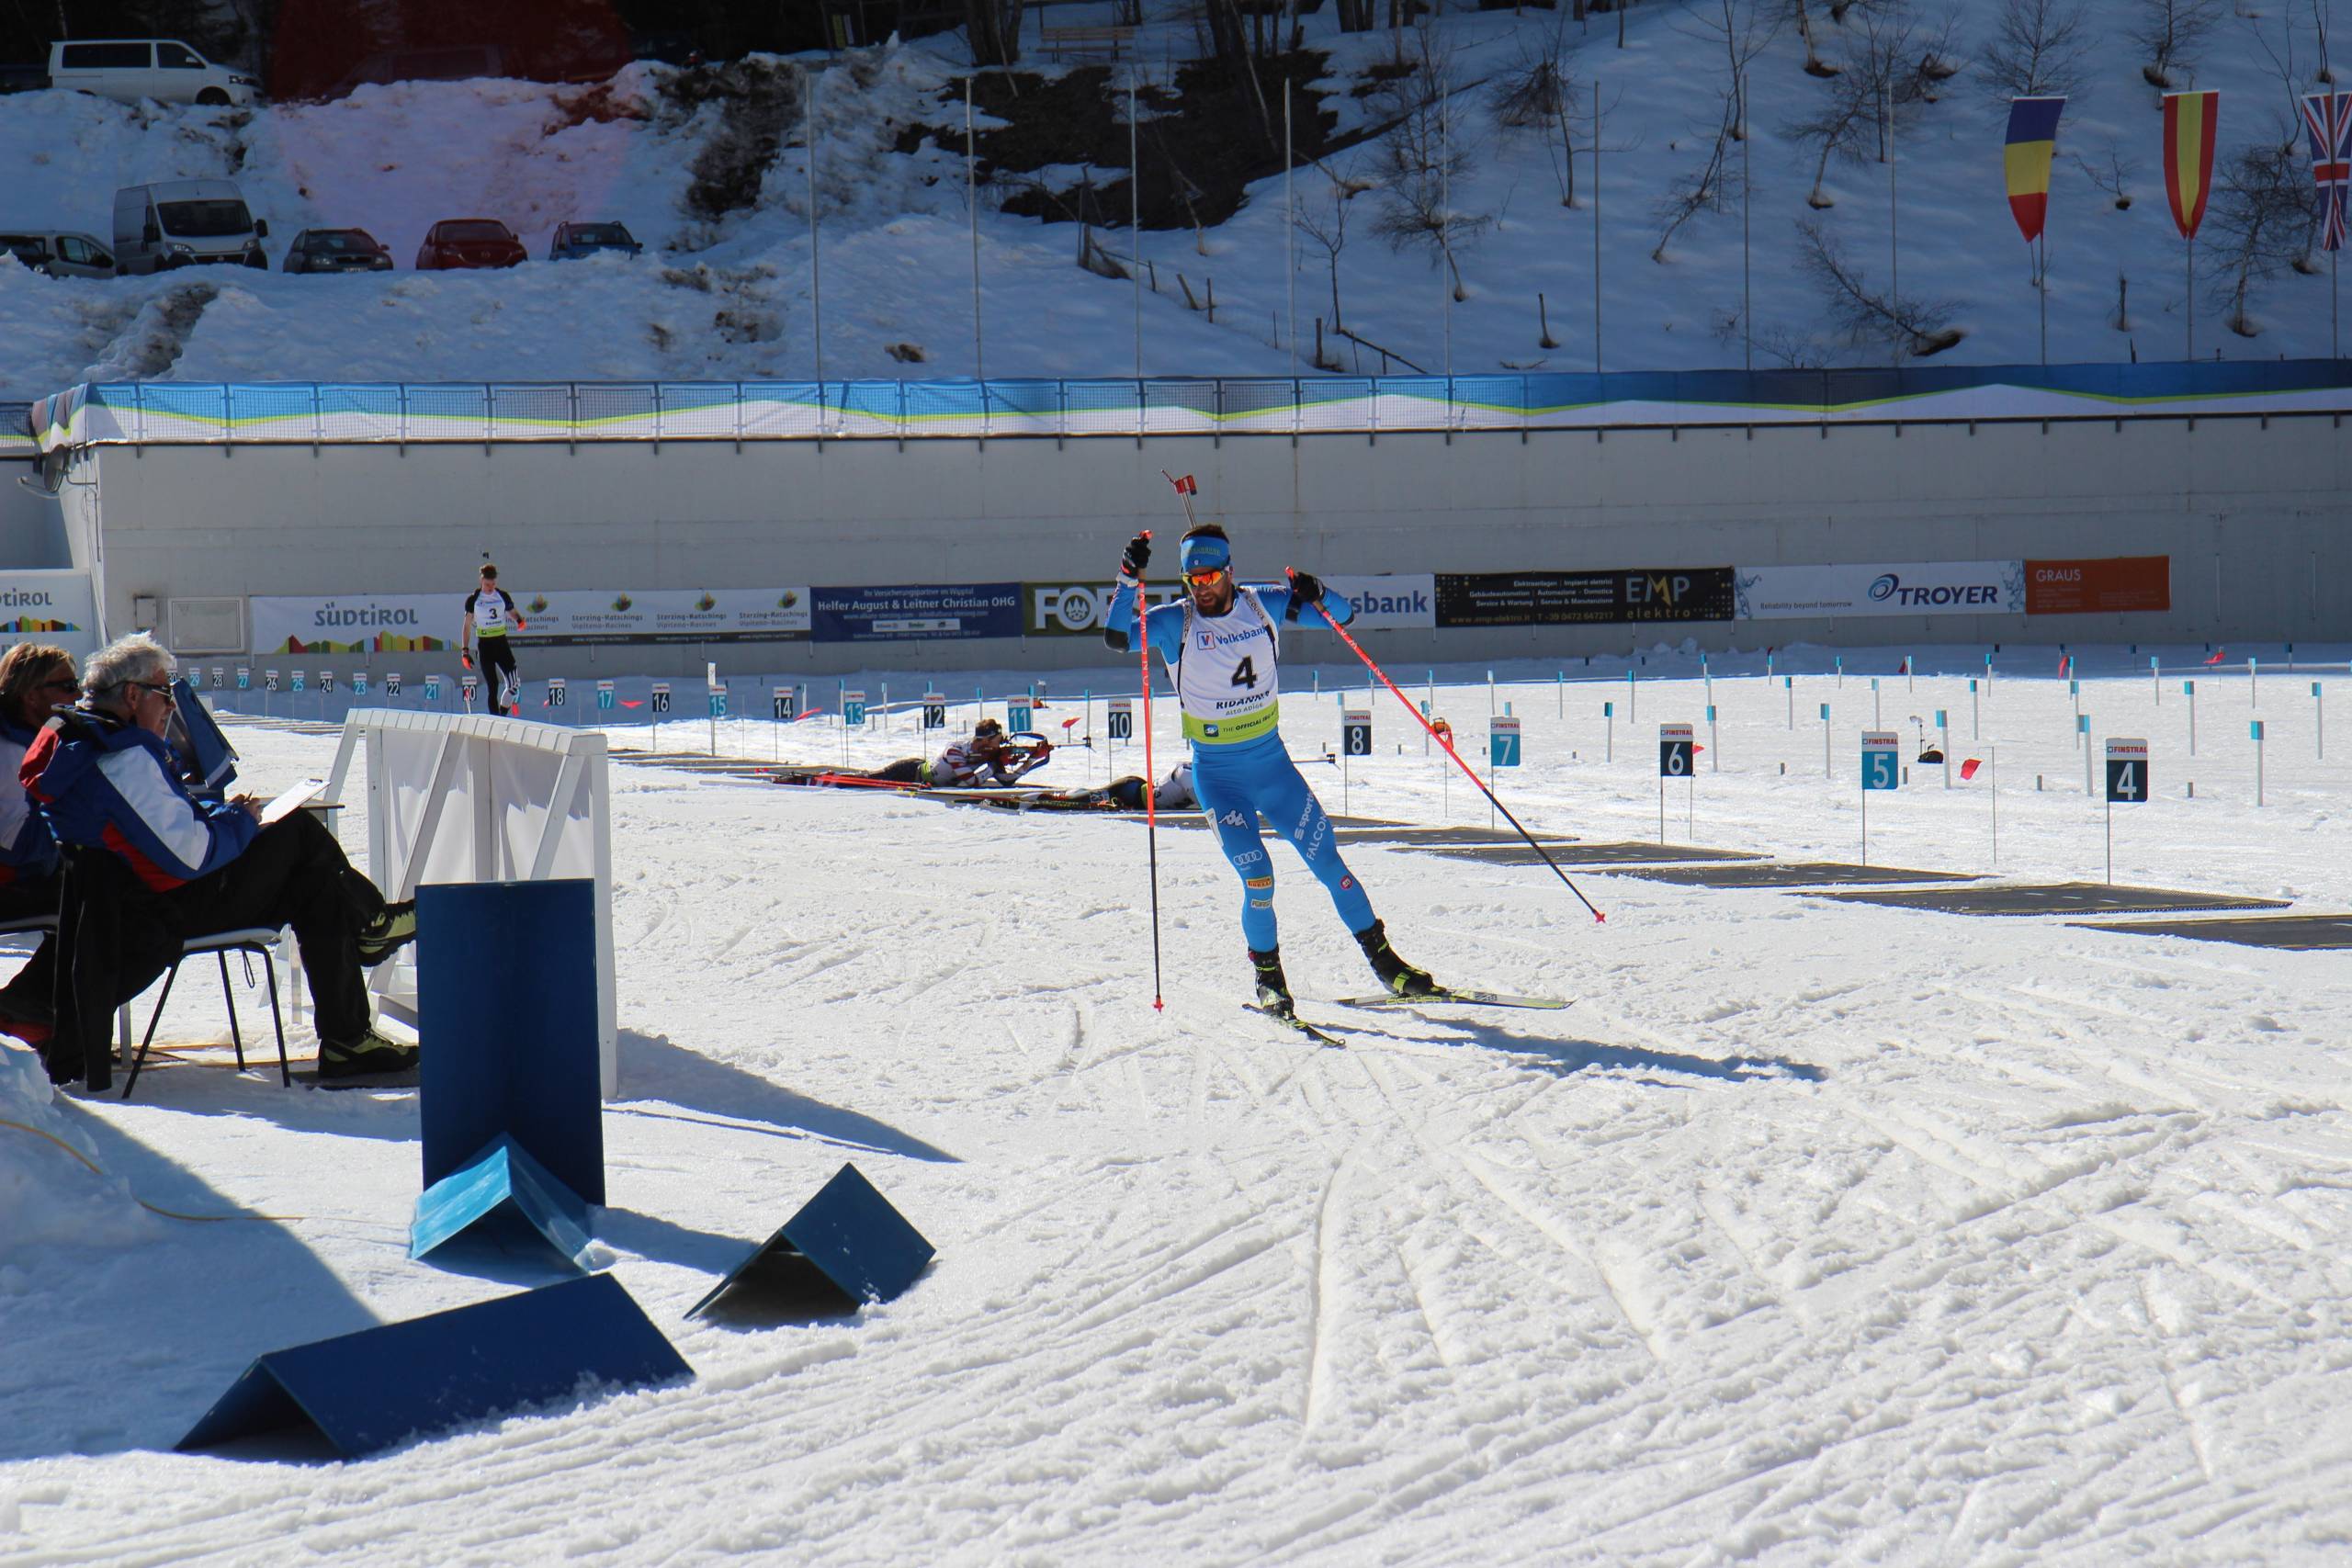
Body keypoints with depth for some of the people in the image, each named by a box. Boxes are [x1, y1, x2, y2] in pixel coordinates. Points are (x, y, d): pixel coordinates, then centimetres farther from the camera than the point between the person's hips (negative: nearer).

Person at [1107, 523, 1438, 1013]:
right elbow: (1119, 636, -26)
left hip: (1273, 762, 3)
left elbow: (1344, 616, 2)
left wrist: (1316, 597, -19)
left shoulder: (1261, 605, -3)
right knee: (1257, 878, -14)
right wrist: (1129, 578, -37)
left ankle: (1384, 961, 18)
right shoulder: (1176, 622, -9)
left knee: (1329, 862, 5)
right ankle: (1267, 974, 8)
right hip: (1218, 776, -3)